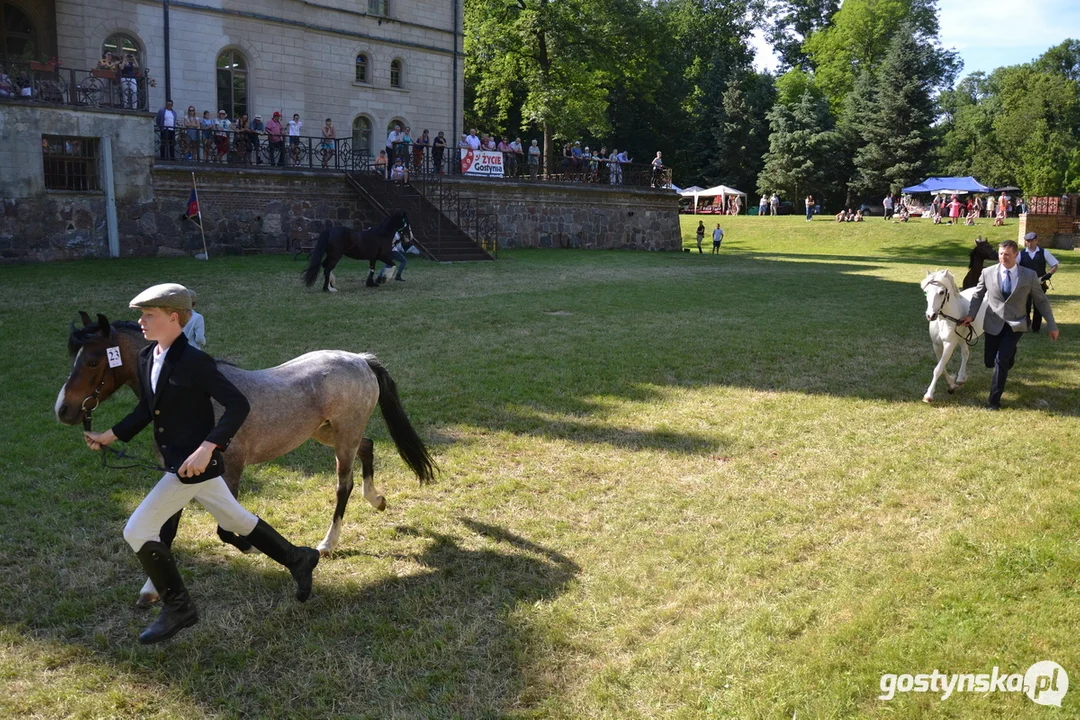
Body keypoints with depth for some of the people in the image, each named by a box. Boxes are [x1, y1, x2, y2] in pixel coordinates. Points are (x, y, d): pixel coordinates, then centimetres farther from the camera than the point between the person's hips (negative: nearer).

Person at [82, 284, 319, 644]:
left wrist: (206, 449, -29)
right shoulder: (146, 357, 5)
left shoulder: (194, 361, -21)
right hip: (177, 461, 9)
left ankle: (177, 608, 11)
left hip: (196, 462, -9)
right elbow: (147, 409, 17)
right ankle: (297, 559, 37)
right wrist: (109, 436, 11)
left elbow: (238, 405, -24)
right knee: (234, 520, 21)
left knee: (137, 531, -4)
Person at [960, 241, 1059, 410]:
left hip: (1016, 324, -2)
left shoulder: (1029, 275, -6)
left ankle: (994, 400, -4)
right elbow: (978, 295, 9)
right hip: (994, 323, 2)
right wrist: (971, 315, -6)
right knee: (990, 361, 8)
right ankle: (1009, 352, 46)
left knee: (1001, 360, -16)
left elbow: (1041, 301, 2)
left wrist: (1051, 325, 1)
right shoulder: (988, 273, -4)